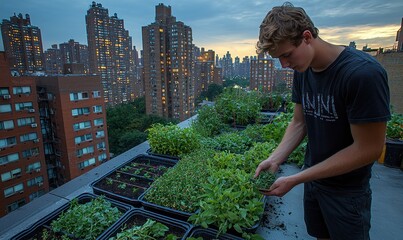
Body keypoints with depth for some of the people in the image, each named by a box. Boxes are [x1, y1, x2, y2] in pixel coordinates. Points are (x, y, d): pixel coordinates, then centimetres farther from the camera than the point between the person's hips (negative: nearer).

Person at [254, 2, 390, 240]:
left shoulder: (364, 72, -26)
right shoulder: (302, 71, -5)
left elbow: (369, 149, -24)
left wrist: (295, 180, -24)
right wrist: (275, 158, -13)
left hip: (346, 189, -5)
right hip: (313, 177, 5)